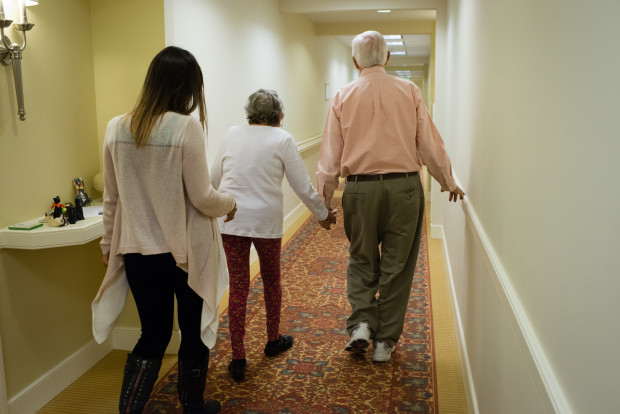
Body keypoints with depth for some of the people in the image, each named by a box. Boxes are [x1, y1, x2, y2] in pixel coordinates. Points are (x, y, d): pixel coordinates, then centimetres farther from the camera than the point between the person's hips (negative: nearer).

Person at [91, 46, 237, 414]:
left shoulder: (117, 129, 0)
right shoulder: (187, 127, -16)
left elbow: (112, 198, 6)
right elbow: (202, 199, -14)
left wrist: (109, 245, 18)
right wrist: (229, 203, 6)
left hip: (138, 253, 4)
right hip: (186, 252, -4)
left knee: (153, 336, 19)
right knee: (195, 334, 17)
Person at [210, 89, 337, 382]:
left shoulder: (232, 134, 8)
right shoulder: (281, 139, -1)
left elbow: (213, 179, 14)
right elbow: (303, 186, -1)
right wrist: (322, 215, 12)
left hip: (230, 219, 2)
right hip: (266, 220, -2)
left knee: (238, 286, 8)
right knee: (271, 280, 19)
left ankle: (238, 358, 11)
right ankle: (273, 341, 37)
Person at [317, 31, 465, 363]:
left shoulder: (343, 96, 2)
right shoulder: (409, 91, 1)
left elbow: (330, 155, 2)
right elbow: (430, 145, 2)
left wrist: (324, 199, 10)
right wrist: (449, 183, 15)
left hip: (360, 189, 1)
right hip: (404, 187, 0)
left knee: (361, 261, 20)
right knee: (397, 265, 10)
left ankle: (361, 323, 6)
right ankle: (385, 341, 20)